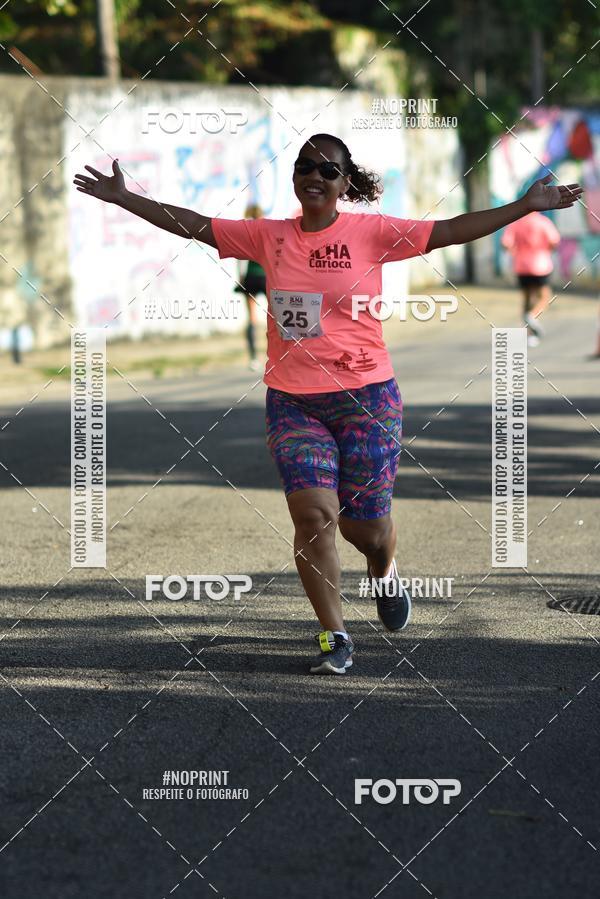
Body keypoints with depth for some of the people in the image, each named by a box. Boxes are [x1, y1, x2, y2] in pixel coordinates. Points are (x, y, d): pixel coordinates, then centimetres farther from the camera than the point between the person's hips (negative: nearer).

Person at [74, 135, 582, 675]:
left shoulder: (371, 232, -3)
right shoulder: (268, 237, 5)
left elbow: (450, 231, -9)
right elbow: (190, 225, 9)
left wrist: (527, 205, -17)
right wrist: (123, 197, 7)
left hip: (366, 398, -2)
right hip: (292, 402, 2)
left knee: (365, 527, 5)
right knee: (313, 513, -15)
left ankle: (385, 571, 44)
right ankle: (335, 638, -1)